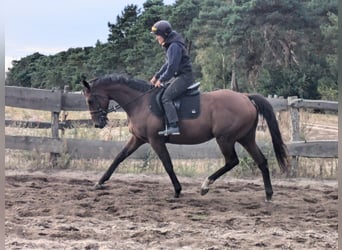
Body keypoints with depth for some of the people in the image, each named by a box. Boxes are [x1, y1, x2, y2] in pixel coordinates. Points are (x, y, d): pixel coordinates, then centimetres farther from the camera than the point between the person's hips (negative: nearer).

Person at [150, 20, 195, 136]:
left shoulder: (174, 46, -18)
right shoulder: (170, 46, 15)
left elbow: (172, 67, -22)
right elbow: (168, 64, 22)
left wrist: (161, 80, -13)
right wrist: (156, 76, 16)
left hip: (185, 77, -11)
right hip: (178, 76, 11)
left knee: (166, 97, -19)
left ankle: (174, 126, -24)